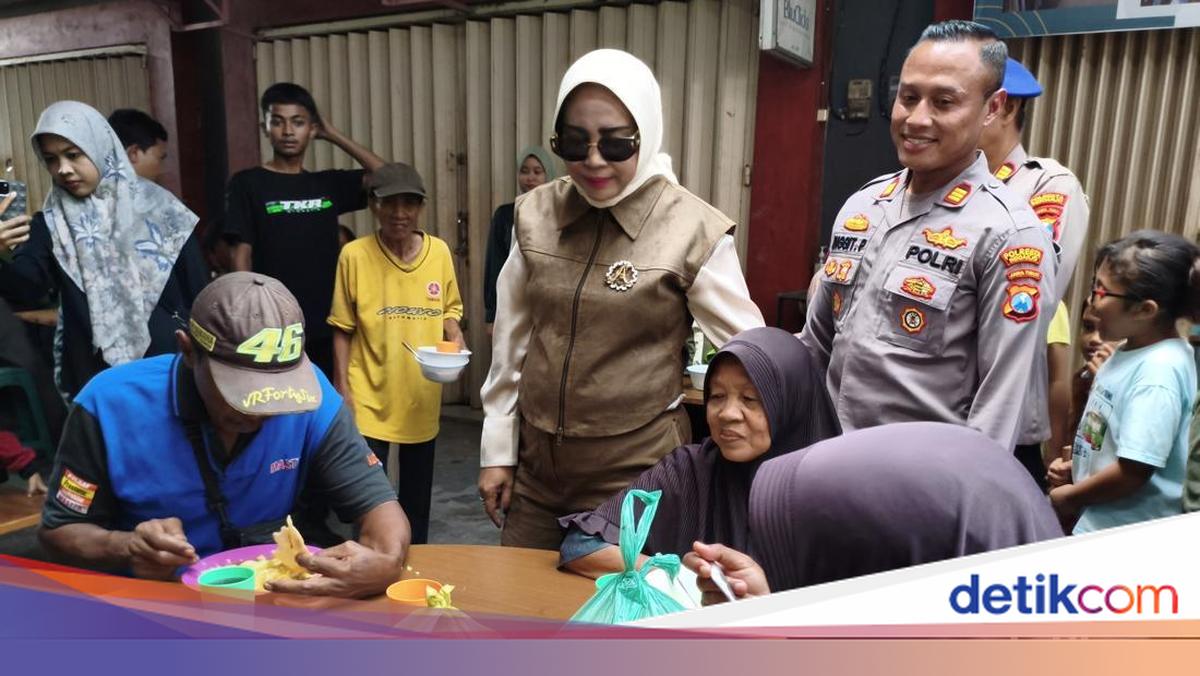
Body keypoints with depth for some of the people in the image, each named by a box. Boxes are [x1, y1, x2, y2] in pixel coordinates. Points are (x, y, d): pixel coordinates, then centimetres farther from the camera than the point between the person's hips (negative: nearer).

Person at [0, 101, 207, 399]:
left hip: (169, 364, -1)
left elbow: (198, 290, 0)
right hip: (94, 377, 2)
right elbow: (24, 288, -12)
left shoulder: (156, 206, -3)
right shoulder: (50, 223, 3)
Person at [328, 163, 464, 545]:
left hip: (422, 399, 3)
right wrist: (342, 388, -6)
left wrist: (454, 337, -11)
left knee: (417, 494, 18)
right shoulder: (354, 255, -9)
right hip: (370, 399, -3)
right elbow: (342, 329, -3)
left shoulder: (439, 251, -2)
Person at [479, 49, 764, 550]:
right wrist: (497, 450, 9)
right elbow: (511, 342, 7)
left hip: (637, 472, -4)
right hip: (535, 465, 4)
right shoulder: (536, 215, -1)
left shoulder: (692, 230, -13)